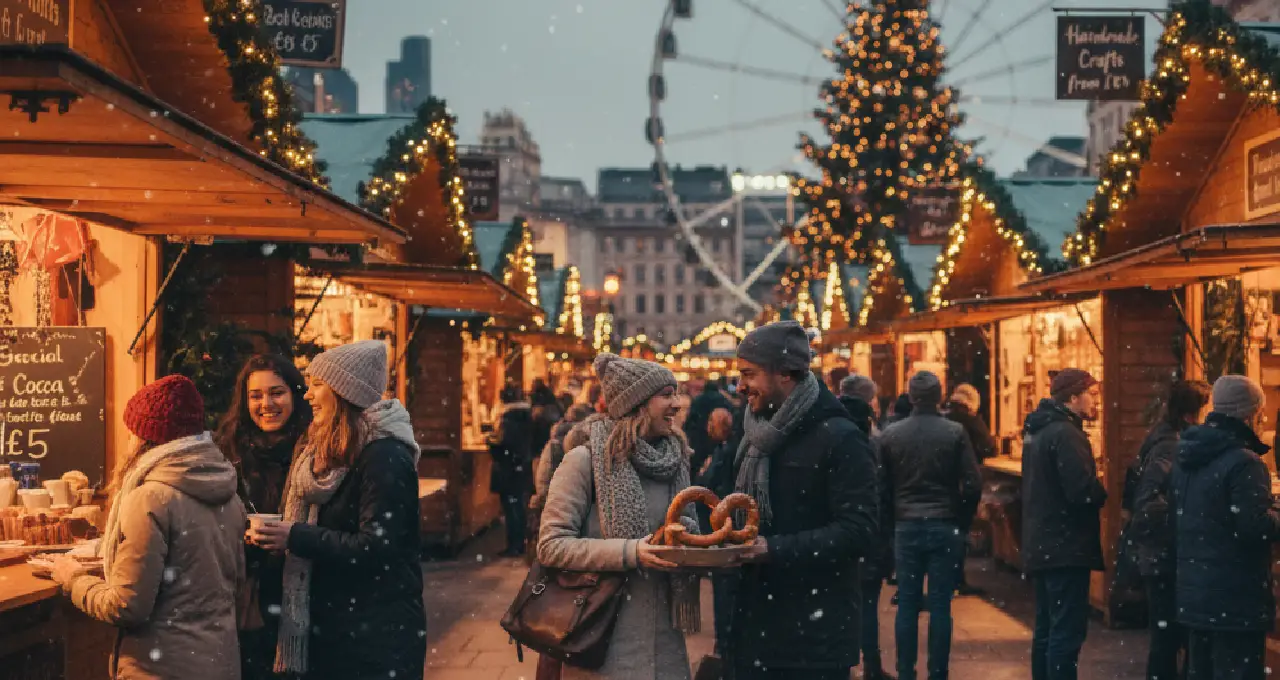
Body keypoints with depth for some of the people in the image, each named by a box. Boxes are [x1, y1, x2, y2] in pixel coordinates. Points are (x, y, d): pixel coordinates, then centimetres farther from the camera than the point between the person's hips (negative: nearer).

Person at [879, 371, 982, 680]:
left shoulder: (890, 434, -2)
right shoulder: (955, 432, -6)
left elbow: (882, 484, 1)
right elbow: (973, 484, -7)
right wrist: (962, 521, 7)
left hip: (906, 527, 1)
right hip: (945, 527, -1)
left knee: (907, 605, 8)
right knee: (940, 606, 3)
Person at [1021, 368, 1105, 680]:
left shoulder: (1038, 431, 14)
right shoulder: (1065, 434, -17)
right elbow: (1084, 491, -25)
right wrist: (1103, 494, -4)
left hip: (1042, 546, 10)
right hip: (1066, 548, -10)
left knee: (1047, 630, 16)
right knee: (1067, 633, -7)